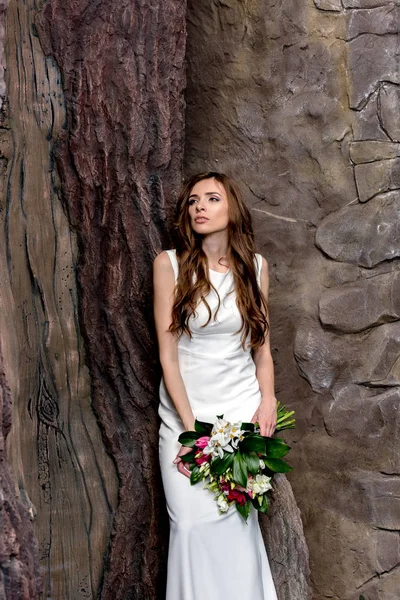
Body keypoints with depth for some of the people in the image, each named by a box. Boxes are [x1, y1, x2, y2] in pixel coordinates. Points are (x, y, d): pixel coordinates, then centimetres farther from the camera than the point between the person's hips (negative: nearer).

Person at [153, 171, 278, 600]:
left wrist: (267, 403, -3)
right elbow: (167, 353, -6)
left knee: (239, 522, -1)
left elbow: (262, 346, 11)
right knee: (193, 525, -5)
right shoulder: (170, 264, -4)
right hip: (185, 409, -1)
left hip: (243, 407, 2)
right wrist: (190, 428, -10)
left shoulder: (255, 265, 5)